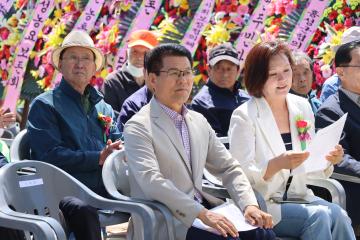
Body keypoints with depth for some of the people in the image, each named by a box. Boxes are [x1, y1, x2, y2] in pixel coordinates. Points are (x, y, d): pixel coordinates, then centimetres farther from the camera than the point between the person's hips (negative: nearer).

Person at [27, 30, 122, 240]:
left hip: (104, 189, 5)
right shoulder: (44, 105, 6)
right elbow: (50, 155, -6)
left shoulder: (104, 107, 24)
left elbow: (119, 144, 20)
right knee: (83, 211, -39)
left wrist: (119, 151, -6)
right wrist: (98, 158, -12)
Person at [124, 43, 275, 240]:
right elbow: (151, 180, -21)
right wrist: (203, 214, -30)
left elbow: (228, 168, 15)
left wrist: (250, 205, -5)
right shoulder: (138, 127, -7)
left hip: (202, 209, 7)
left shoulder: (199, 121, 16)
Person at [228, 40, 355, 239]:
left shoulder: (303, 107, 9)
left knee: (338, 215, -25)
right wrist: (277, 164, -30)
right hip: (263, 204, -5)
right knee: (319, 216, -28)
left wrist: (327, 160, -7)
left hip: (299, 197, 5)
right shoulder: (244, 116, -7)